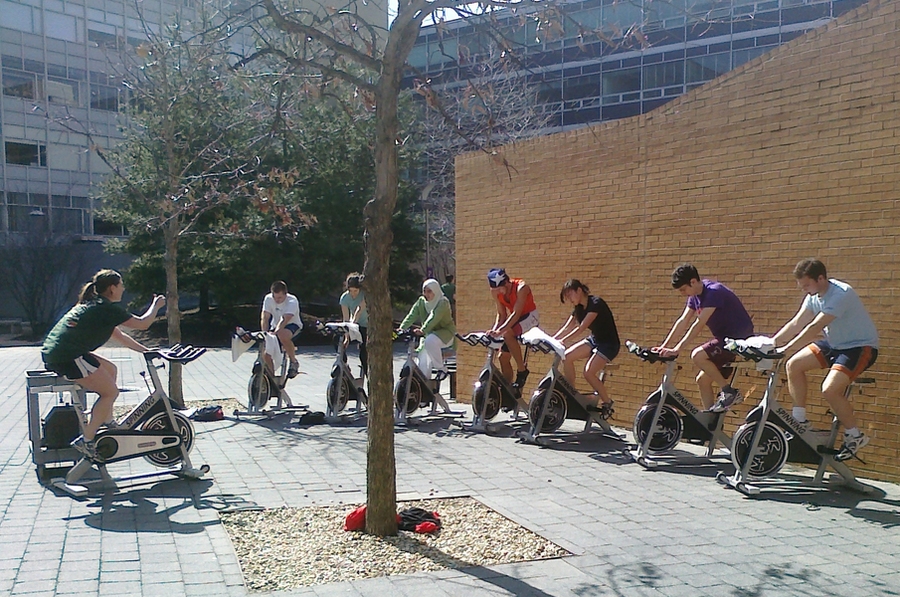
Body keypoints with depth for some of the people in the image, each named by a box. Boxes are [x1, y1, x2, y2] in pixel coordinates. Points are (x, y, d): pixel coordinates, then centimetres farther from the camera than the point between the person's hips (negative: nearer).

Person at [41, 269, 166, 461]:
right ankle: (86, 441, -6)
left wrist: (146, 350, 30)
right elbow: (142, 323, -2)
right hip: (67, 357, -10)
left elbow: (118, 335, 29)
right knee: (110, 391, -3)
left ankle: (107, 423, 25)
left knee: (110, 370, 22)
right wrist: (156, 306, 16)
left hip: (52, 353, 10)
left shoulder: (93, 305, 22)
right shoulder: (107, 308, -7)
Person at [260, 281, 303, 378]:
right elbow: (264, 318, -17)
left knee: (283, 335, -39)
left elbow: (285, 320, -37)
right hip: (276, 326, 5)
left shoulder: (292, 301, -25)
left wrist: (274, 333, -51)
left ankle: (294, 362, -17)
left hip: (292, 325, -5)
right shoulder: (268, 299, -12)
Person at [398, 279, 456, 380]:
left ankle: (441, 369, -19)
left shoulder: (443, 302, -15)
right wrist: (402, 328, -25)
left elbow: (434, 318, -31)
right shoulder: (421, 301, 4)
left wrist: (422, 330, -45)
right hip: (429, 333, 6)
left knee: (430, 341, -34)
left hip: (445, 332, -6)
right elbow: (412, 315, -8)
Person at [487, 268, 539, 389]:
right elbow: (501, 314, -5)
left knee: (507, 333, -35)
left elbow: (516, 314, -36)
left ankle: (522, 370, -25)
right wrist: (494, 330, -23)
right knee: (503, 357, 0)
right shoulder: (495, 292, -11)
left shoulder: (521, 288, -29)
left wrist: (499, 331, -45)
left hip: (529, 317, -7)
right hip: (514, 319, 7)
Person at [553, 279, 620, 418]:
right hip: (594, 339, 8)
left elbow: (582, 327, -31)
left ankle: (607, 403, -4)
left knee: (589, 372, -23)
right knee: (567, 356, -9)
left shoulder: (596, 303, -22)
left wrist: (563, 340, -38)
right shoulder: (579, 308, 4)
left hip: (609, 343, -8)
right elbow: (566, 328, 1)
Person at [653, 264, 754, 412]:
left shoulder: (714, 292, -21)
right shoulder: (695, 296, 6)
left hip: (740, 339, -9)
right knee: (703, 380, 6)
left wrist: (677, 349, -29)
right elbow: (683, 322, 5)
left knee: (697, 355, -25)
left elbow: (698, 324, -27)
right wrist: (663, 347, -3)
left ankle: (730, 392, -13)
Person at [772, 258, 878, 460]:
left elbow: (814, 328, -34)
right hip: (835, 344, 9)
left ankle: (855, 436, -3)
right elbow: (796, 324, -3)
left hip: (861, 347, -9)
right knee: (794, 365, -2)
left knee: (830, 389, -25)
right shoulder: (814, 295, -1)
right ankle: (800, 421, 9)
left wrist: (786, 349, -39)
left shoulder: (841, 294, -27)